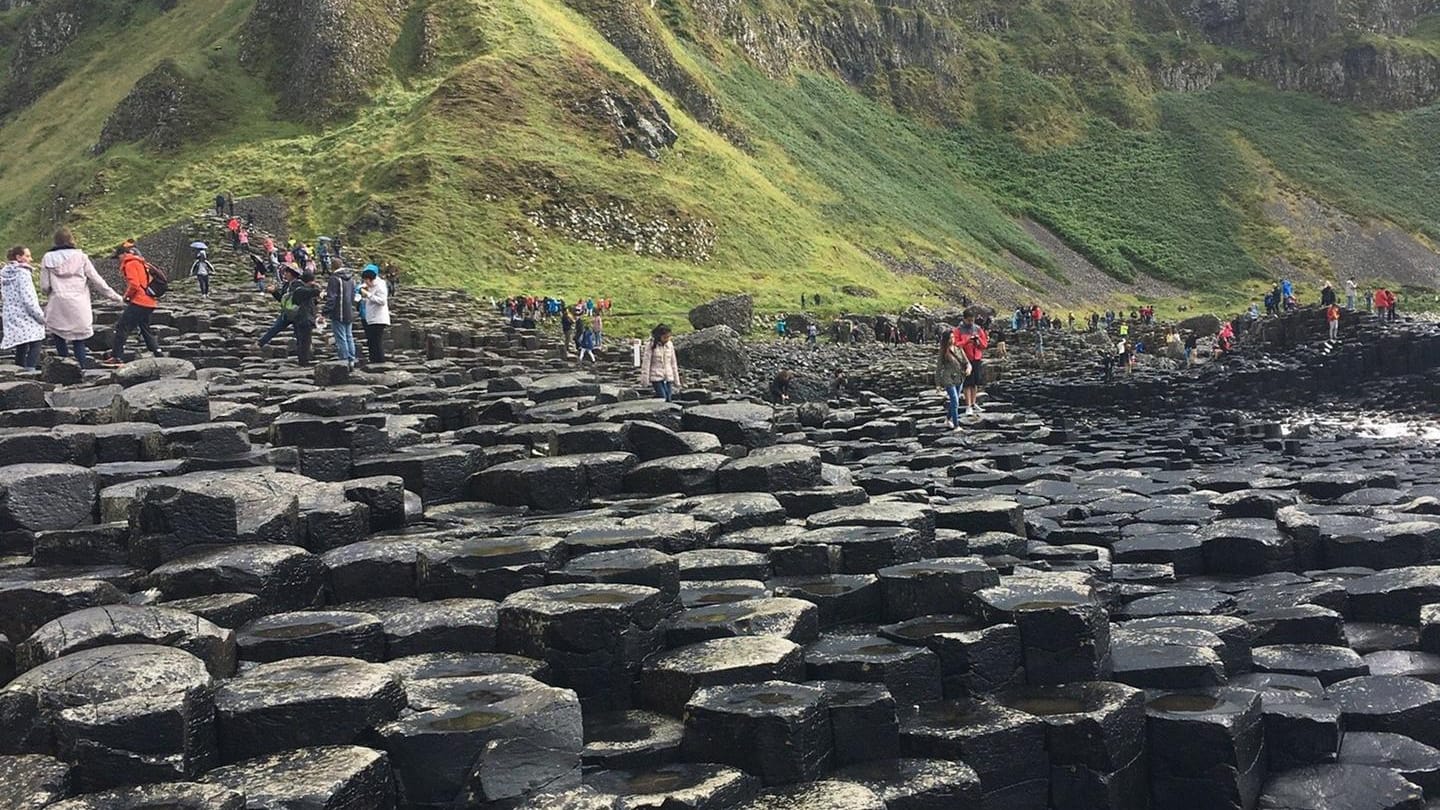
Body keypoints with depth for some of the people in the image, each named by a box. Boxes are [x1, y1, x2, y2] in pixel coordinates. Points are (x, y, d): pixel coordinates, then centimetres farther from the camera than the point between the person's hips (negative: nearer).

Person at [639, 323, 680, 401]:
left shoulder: (670, 345, 8)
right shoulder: (651, 345, -6)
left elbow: (673, 363, 15)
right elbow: (646, 363, -6)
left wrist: (676, 380, 14)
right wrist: (645, 380, -9)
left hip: (668, 378, 4)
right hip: (656, 377, -4)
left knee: (669, 399, -2)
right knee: (663, 399, -15)